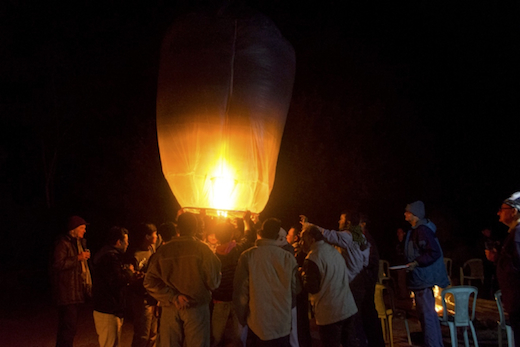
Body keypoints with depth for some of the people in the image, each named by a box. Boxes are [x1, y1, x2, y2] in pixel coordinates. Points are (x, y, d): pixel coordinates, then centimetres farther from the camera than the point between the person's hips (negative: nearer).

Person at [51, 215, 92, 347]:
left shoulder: (79, 243, 18)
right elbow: (58, 264, -22)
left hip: (76, 291, 10)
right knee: (69, 325, -10)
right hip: (67, 292, -10)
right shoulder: (63, 243, -12)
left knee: (69, 325, 14)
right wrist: (78, 258, -20)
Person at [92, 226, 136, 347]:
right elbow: (117, 282, -28)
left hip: (103, 308, 11)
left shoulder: (106, 254, 15)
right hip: (108, 311, -11)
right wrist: (129, 272, -11)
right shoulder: (111, 256, -20)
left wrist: (130, 276, 12)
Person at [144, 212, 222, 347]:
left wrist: (172, 297, -7)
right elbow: (213, 282, -7)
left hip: (170, 309, 3)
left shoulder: (164, 250, 1)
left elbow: (150, 281, -4)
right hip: (196, 308, -2)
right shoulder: (202, 249, -7)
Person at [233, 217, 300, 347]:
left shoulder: (248, 256, -11)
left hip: (257, 325, -1)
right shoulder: (288, 257, -8)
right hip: (282, 326, 1)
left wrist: (242, 318, 8)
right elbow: (295, 289, 2)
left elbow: (240, 291, -7)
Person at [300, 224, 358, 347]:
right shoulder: (333, 250, 9)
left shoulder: (313, 258, -16)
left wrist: (303, 274, 0)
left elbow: (311, 288, -17)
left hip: (329, 314, -7)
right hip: (349, 308, 7)